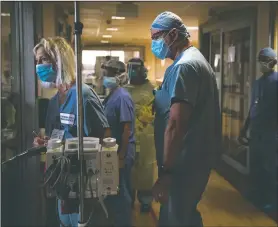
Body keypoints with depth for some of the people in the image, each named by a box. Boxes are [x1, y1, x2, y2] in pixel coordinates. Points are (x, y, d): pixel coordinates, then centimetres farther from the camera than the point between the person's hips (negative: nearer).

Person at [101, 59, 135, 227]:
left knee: (121, 192, 4)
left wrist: (121, 157, -20)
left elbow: (127, 129, -20)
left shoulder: (122, 97, -18)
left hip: (121, 153, -9)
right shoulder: (111, 95, 9)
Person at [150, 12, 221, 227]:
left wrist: (166, 172, -25)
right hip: (196, 157, 10)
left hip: (185, 163, -10)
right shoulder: (196, 60, 15)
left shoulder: (183, 67, -19)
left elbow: (175, 124, -26)